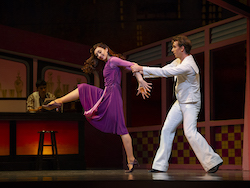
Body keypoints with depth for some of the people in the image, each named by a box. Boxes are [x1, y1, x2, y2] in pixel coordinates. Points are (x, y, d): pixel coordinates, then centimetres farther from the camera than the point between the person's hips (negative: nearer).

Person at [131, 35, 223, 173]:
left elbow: (164, 72, -30)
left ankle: (213, 161, -10)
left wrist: (142, 69, -26)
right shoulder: (178, 61, 5)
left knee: (190, 132, -19)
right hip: (180, 102, 9)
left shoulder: (188, 65, -25)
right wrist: (143, 74, 2)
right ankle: (160, 165, 9)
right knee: (167, 129, 5)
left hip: (191, 103, -9)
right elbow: (164, 70, 11)